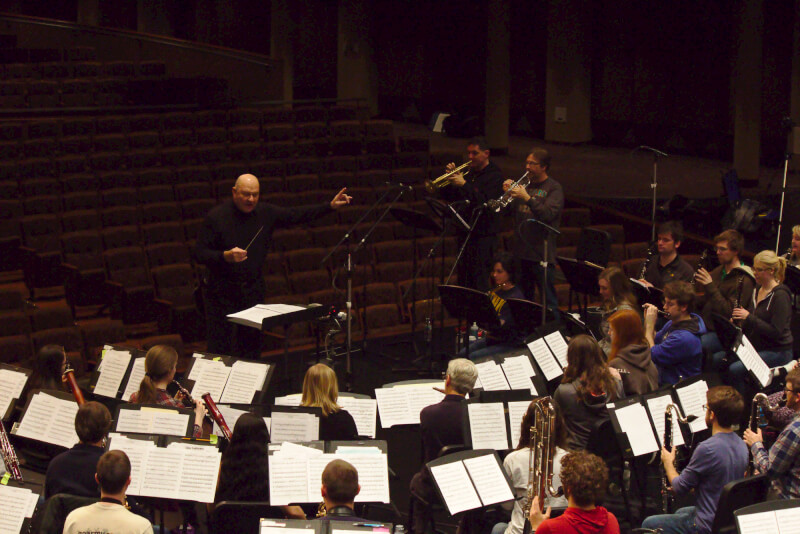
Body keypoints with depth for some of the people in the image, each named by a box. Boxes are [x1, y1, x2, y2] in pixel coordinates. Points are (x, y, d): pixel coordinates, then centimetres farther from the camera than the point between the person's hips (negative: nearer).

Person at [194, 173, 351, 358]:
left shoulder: (266, 213, 3)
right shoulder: (216, 217, -10)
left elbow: (296, 215, 9)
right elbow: (199, 254, -10)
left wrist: (330, 206, 2)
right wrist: (226, 256, -27)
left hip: (253, 292, 4)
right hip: (221, 293, -4)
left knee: (252, 346, 8)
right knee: (219, 348, -4)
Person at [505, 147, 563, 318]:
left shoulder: (554, 188, -4)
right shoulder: (525, 184, 15)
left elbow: (548, 214, -20)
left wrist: (527, 198, -27)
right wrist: (508, 193, -3)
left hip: (542, 253, -7)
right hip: (522, 251, 7)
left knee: (549, 301, -6)